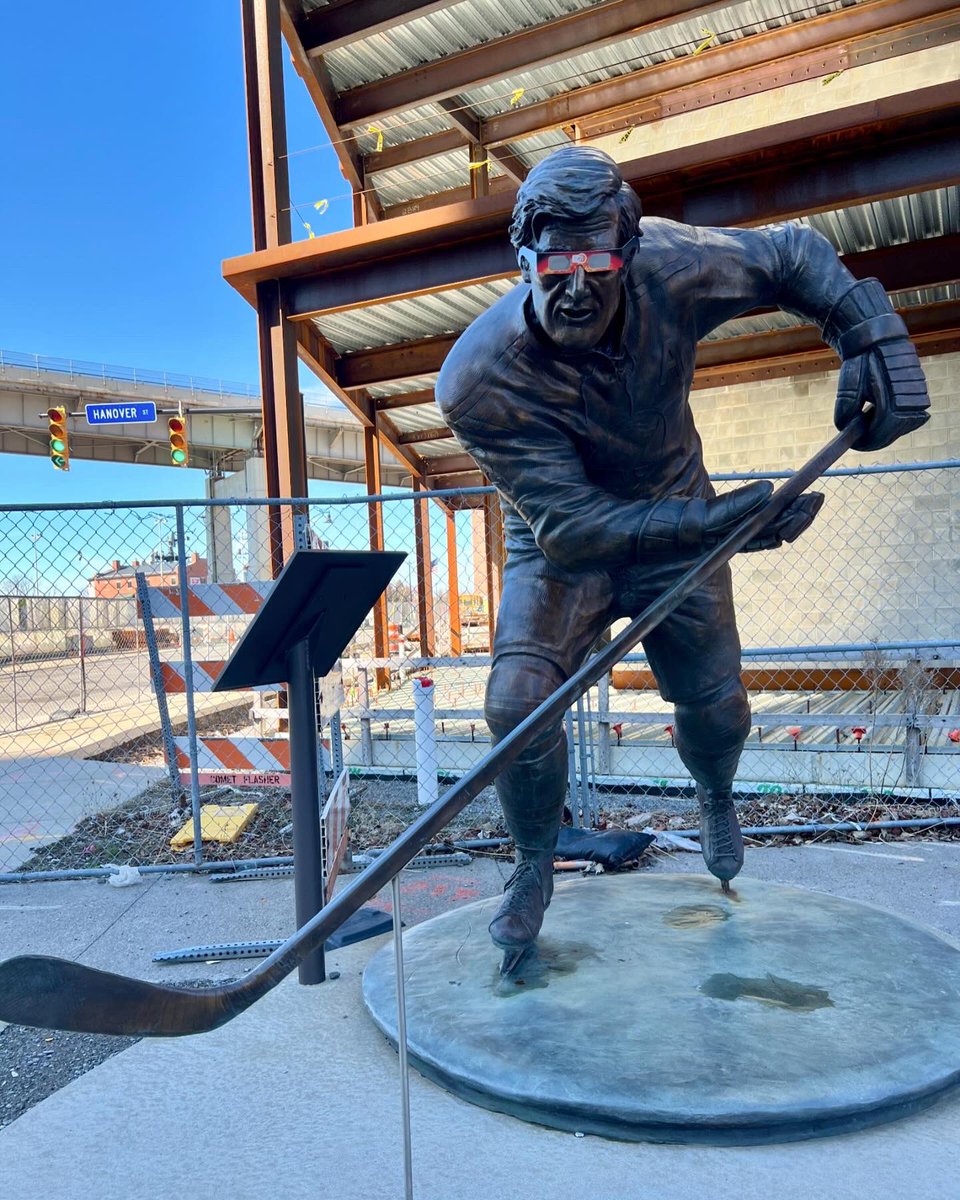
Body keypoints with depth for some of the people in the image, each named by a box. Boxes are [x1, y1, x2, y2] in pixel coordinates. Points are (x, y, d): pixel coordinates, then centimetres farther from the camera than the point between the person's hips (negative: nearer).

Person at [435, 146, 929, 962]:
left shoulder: (666, 268, -26)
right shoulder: (479, 382, -33)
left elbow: (795, 256, -8)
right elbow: (572, 527, -34)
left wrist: (878, 338, -26)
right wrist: (719, 519, -43)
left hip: (678, 525, 3)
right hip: (562, 550, -2)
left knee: (717, 707, 8)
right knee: (519, 701, -22)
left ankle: (715, 797, 49)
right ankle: (535, 863, 10)